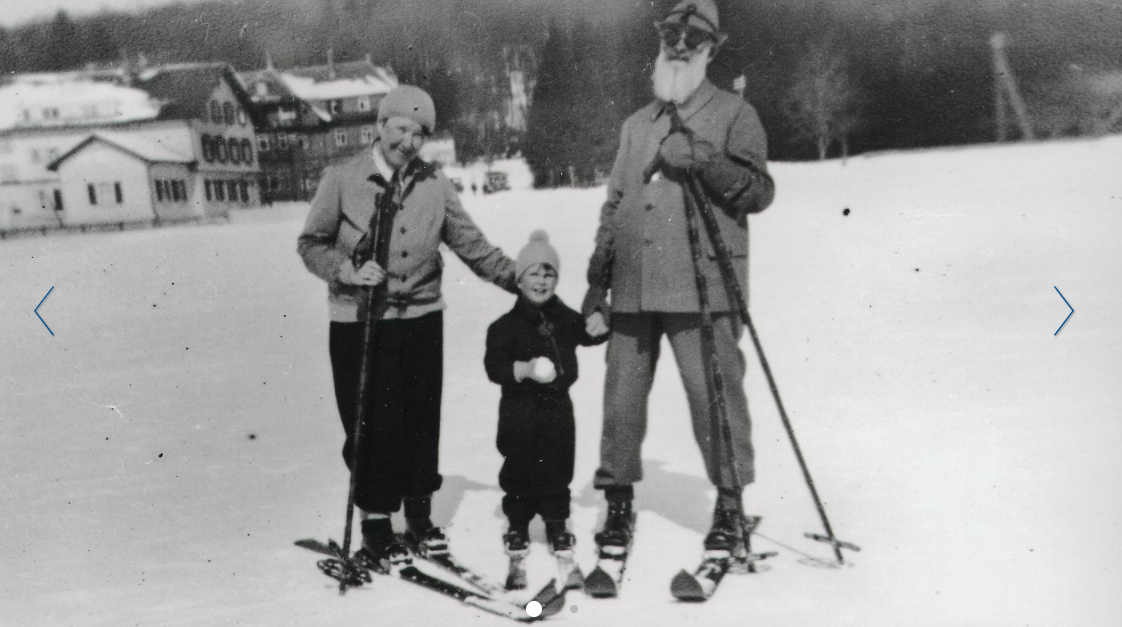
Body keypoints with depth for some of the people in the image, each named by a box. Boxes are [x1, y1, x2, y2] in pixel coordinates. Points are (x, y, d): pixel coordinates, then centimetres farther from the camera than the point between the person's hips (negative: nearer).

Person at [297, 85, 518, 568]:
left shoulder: (434, 185, 4)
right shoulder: (343, 179, -3)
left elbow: (471, 245, 7)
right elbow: (311, 243, 3)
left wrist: (518, 279, -2)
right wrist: (347, 270, -14)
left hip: (421, 317, 3)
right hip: (359, 320, -2)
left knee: (422, 421, 7)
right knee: (370, 424, -1)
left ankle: (419, 515, 23)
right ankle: (376, 520, 16)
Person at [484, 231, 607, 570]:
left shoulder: (565, 319, 5)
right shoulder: (507, 325, -8)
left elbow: (590, 335, 22)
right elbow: (494, 365, -13)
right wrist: (525, 369, -27)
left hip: (558, 405, 3)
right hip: (521, 407, -3)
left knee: (557, 467, 10)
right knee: (520, 469, 5)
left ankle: (556, 523, 25)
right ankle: (517, 525, 20)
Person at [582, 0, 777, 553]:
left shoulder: (733, 115, 6)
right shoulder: (636, 125, 21)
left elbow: (759, 192, -3)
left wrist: (707, 164, -19)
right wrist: (596, 282, 17)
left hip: (702, 285, -4)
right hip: (633, 288, 5)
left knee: (714, 396, -3)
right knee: (621, 398, 6)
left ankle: (729, 503, 14)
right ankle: (618, 501, 21)